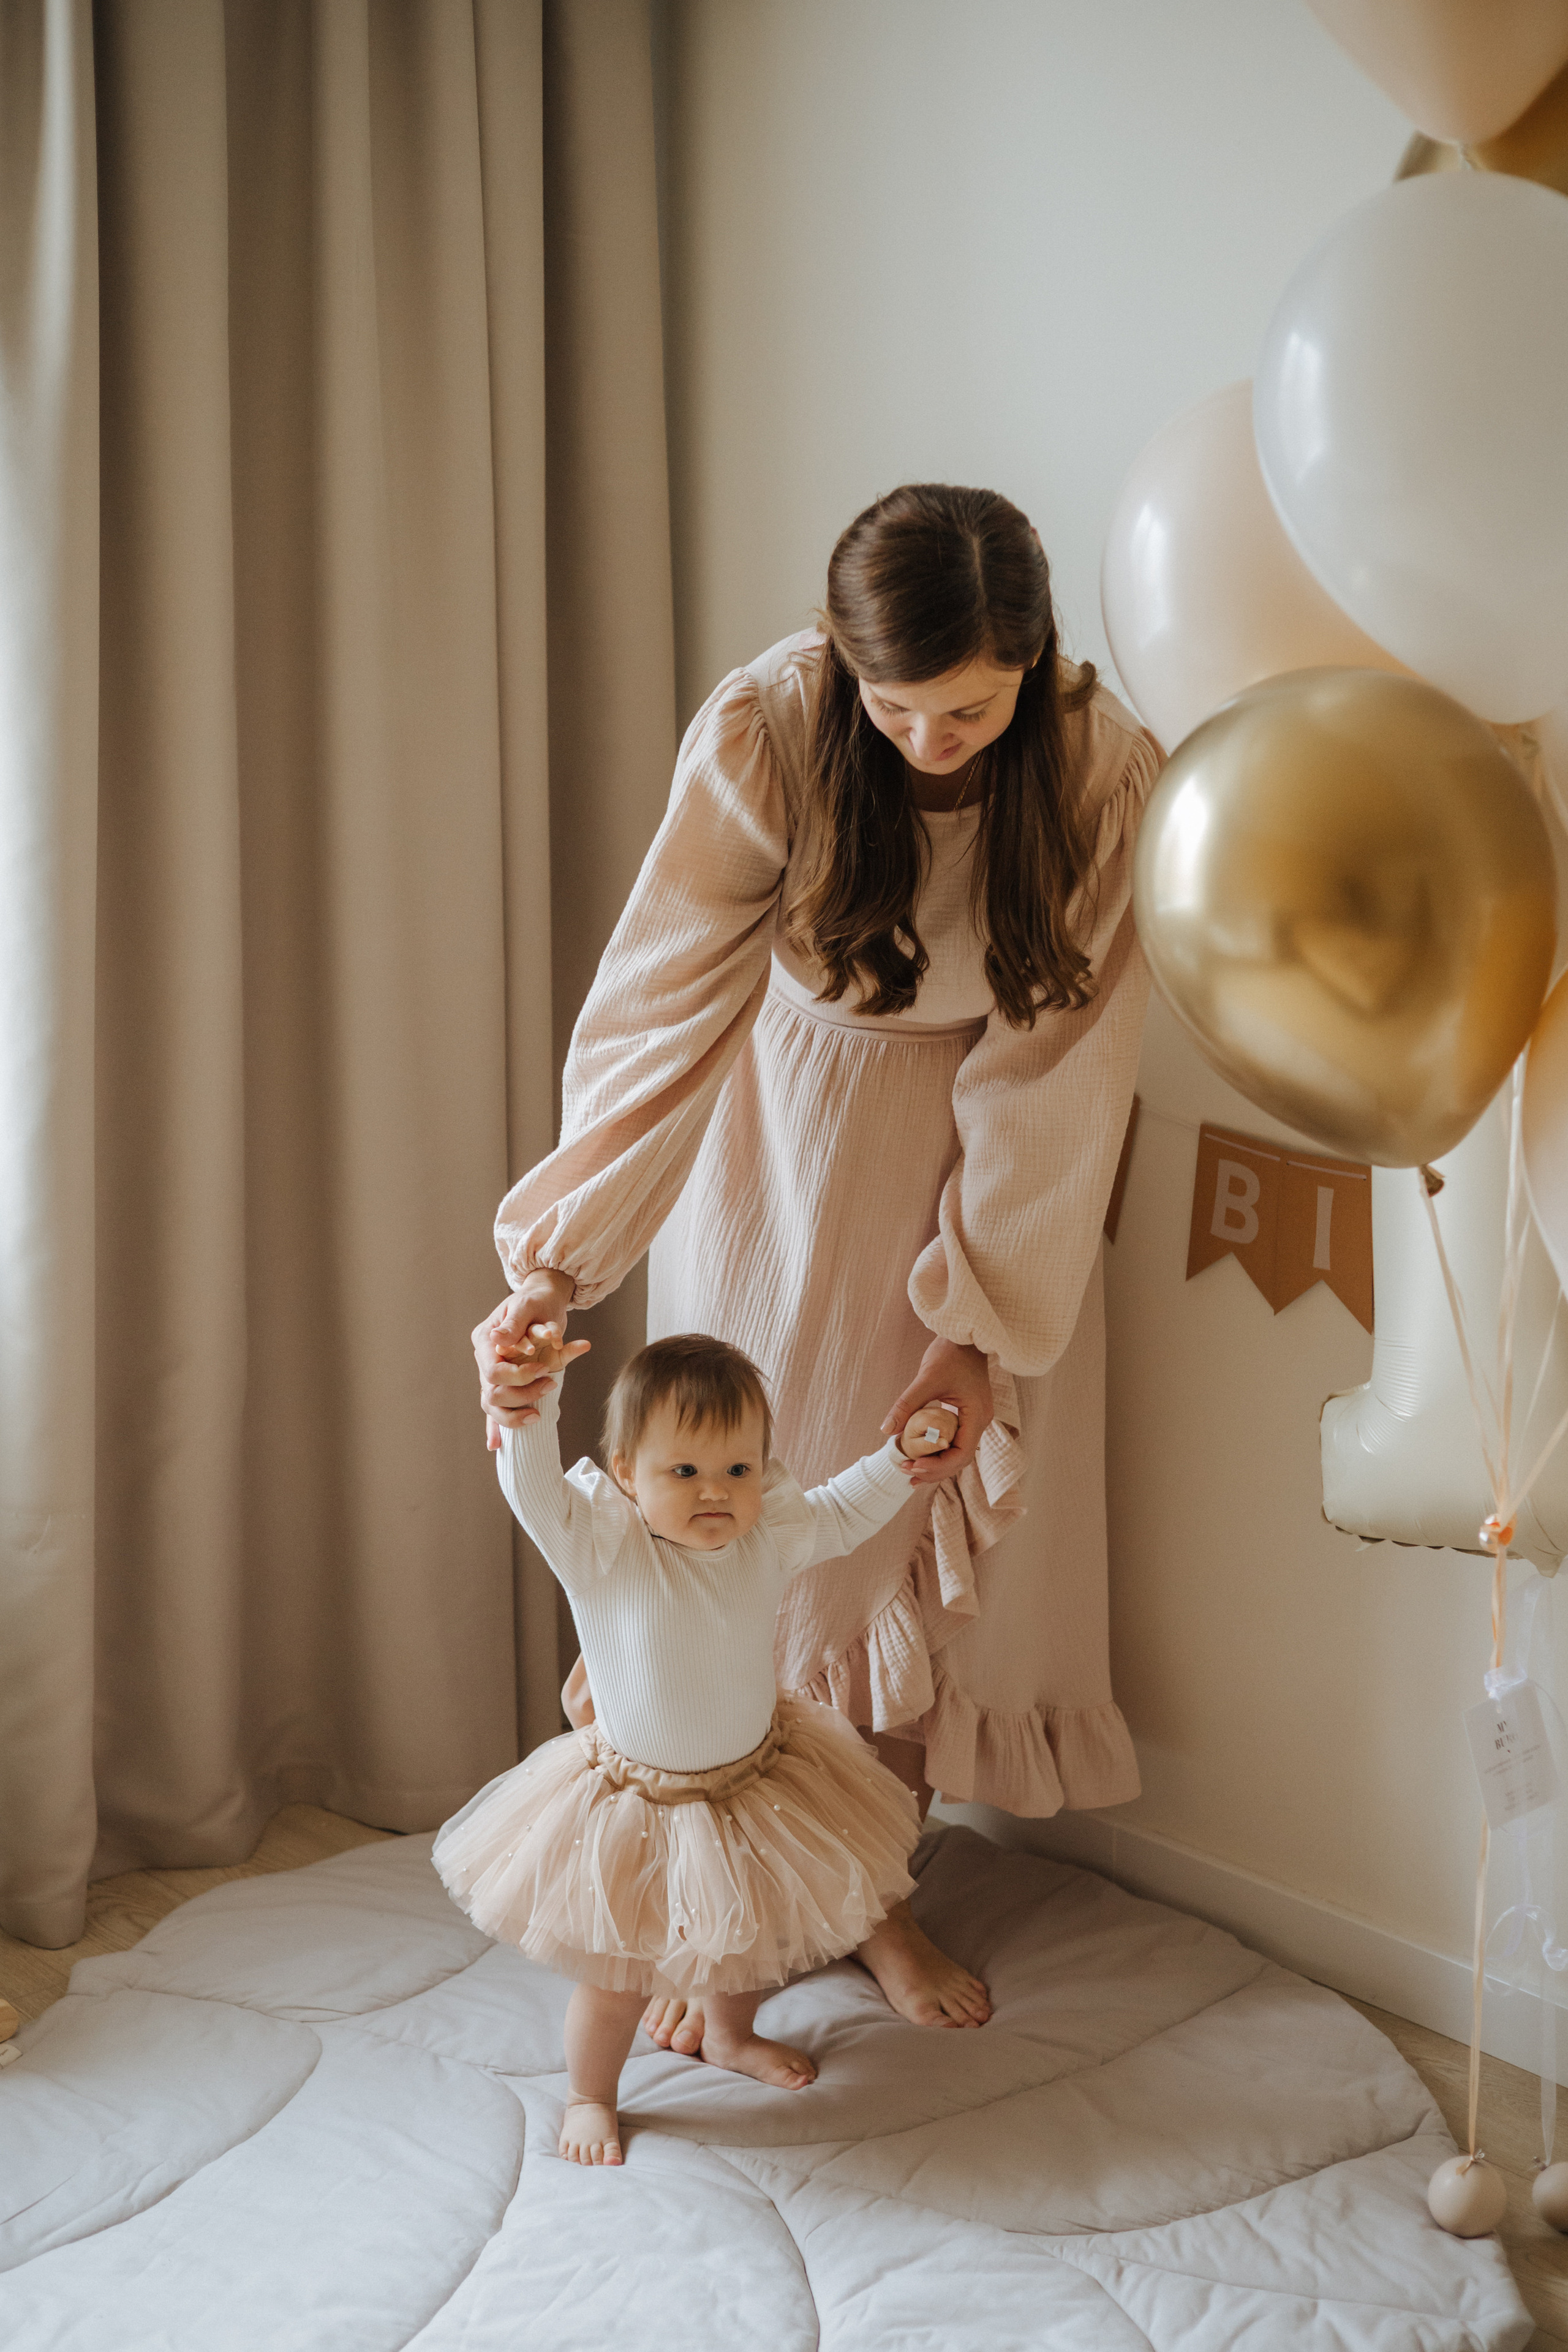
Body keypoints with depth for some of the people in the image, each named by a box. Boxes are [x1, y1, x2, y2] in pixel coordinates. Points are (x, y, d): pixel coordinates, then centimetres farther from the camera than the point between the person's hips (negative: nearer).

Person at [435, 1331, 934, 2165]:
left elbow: (842, 1514, 9)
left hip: (756, 1786, 5)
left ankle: (731, 2033, 57)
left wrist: (902, 1459, 2)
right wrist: (529, 1398, -53)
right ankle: (589, 2095, 34)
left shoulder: (770, 1536, -10)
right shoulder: (599, 1542, -24)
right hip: (635, 1810, -5)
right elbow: (532, 1486, -38)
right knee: (617, 1974, 7)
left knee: (751, 1942, 27)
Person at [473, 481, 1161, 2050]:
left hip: (979, 1169, 2)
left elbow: (1055, 1072, -18)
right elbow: (652, 1015, -30)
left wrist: (976, 1329, -19)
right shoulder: (763, 738, -27)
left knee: (939, 1534, 9)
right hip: (779, 1144, -1)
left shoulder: (1103, 775, -23)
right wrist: (553, 1266, -40)